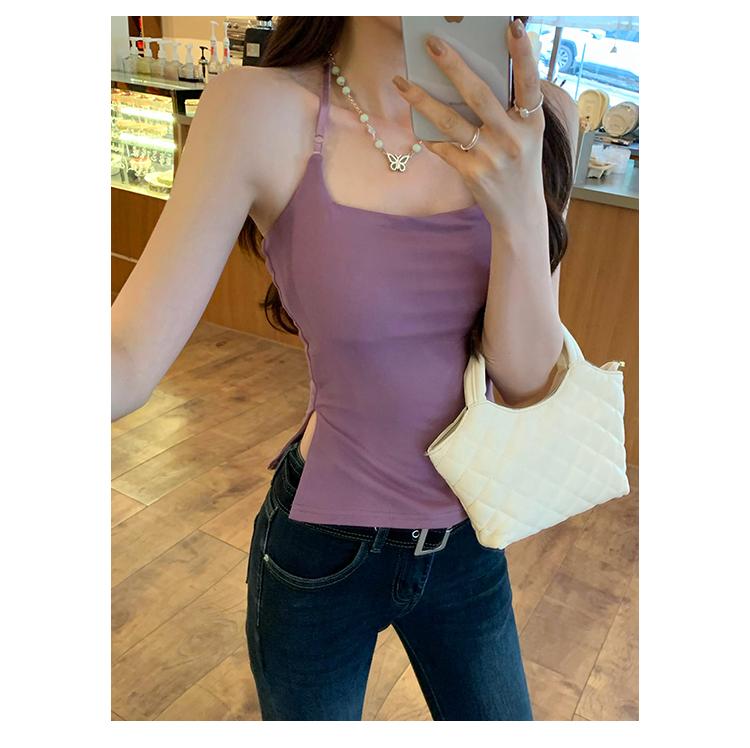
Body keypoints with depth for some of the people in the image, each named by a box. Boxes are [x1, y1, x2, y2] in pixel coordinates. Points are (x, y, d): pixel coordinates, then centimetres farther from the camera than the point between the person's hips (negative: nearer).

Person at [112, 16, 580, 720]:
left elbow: (527, 381, -13)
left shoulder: (536, 119, -10)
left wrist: (522, 213, -29)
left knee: (496, 717, 26)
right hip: (322, 554, -2)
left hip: (466, 541, 3)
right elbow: (127, 361, -22)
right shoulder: (264, 109, -19)